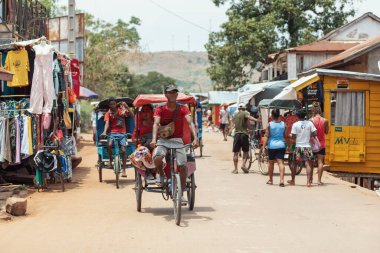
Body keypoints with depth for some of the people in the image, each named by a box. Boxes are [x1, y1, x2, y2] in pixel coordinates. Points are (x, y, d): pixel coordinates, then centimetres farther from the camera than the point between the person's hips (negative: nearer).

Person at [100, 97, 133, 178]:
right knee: (109, 145, -30)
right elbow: (107, 123, -10)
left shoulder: (121, 110, 6)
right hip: (112, 132, 0)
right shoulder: (108, 113, 4)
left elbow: (131, 115, -3)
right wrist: (104, 132, -27)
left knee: (123, 150, -12)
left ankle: (124, 170, -3)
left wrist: (127, 107, -16)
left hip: (122, 133, 0)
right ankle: (111, 159, 0)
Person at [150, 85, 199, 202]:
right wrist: (154, 139, -35)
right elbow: (156, 124, -17)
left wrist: (195, 138, -31)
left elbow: (190, 123, -14)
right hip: (163, 139, -1)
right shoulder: (160, 109, -3)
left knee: (183, 166, -14)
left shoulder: (183, 109, -1)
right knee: (157, 157, -31)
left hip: (177, 140, 1)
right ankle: (161, 174, 2)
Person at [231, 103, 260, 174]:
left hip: (236, 134, 3)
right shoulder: (245, 113, -1)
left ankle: (235, 169, 4)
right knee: (245, 151, 9)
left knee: (235, 153, 6)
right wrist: (256, 120, -39)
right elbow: (249, 117, -23)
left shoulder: (235, 115, 16)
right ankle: (243, 165, -8)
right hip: (244, 134, -3)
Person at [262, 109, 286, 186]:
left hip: (272, 146, -1)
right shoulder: (283, 124, 1)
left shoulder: (270, 124, -6)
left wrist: (263, 146, -9)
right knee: (280, 162, -4)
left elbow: (266, 136, -9)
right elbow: (285, 135, 9)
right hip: (281, 145, 1)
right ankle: (281, 179, -20)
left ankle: (270, 180, 26)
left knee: (271, 163, 14)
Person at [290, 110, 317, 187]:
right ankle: (308, 182, -12)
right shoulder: (309, 123, -2)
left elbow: (293, 136, -8)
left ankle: (293, 180, 26)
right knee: (308, 164, -2)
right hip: (307, 146, 0)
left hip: (298, 146, 0)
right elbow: (315, 133, -5)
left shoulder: (295, 125, -6)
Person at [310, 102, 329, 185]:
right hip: (322, 144, 0)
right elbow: (326, 132, 4)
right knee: (320, 162, 1)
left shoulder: (311, 120, -9)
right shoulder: (325, 120, -6)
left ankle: (310, 178, 19)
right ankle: (319, 180, -3)